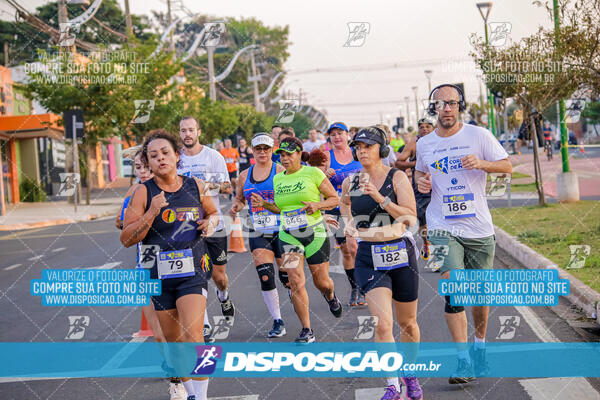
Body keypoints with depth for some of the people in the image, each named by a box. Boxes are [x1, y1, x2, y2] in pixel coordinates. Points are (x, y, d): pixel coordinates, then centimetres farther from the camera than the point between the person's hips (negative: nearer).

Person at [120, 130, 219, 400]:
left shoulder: (196, 186, 2)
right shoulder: (143, 192, -5)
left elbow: (213, 212, 22)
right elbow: (126, 239, -9)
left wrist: (210, 222, -2)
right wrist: (152, 213, -20)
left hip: (192, 271, 0)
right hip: (159, 275, 1)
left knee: (192, 335, -17)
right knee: (172, 340, 12)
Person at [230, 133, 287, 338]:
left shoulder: (281, 171, -2)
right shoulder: (244, 175, 11)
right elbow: (239, 199, 22)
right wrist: (236, 207, 2)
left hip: (281, 230, -3)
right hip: (258, 233, 3)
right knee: (265, 276, -9)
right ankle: (278, 321, 2)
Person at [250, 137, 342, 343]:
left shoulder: (313, 173, -4)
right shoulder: (277, 179, 9)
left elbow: (335, 199, 1)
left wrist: (317, 205, -17)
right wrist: (264, 204, 2)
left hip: (315, 233, -3)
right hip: (288, 236, 3)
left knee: (321, 282, 8)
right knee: (295, 282, -10)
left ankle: (330, 296, 47)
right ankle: (307, 331, -3)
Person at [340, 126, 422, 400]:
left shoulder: (397, 177, -5)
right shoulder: (350, 182, 5)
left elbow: (410, 217, -15)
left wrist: (379, 197, -23)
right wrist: (349, 222, 11)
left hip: (400, 253, -1)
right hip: (369, 258, 1)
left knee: (407, 323, 13)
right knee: (383, 323, -15)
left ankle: (410, 373, 37)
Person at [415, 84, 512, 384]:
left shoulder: (479, 135, -1)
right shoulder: (424, 144, 5)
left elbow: (507, 167, 0)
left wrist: (481, 163, -19)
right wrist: (420, 181, 0)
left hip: (479, 228, 0)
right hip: (443, 227, 0)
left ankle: (479, 345, 36)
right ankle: (463, 361, -13)